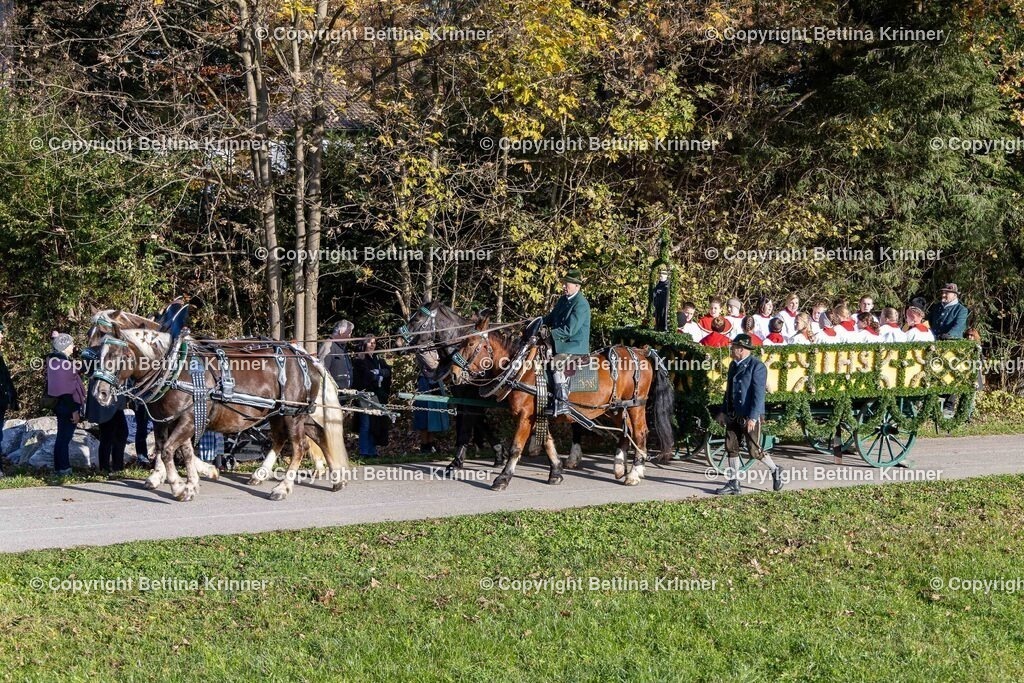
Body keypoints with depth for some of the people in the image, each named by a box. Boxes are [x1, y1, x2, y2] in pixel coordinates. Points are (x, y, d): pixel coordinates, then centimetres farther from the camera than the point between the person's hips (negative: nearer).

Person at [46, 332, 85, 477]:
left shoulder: (53, 360, 9)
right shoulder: (64, 362, -18)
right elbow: (68, 388, -20)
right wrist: (74, 409, -18)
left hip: (58, 404, 9)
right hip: (67, 405, -9)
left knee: (62, 437, 15)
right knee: (65, 437, -3)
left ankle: (60, 467, 20)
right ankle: (63, 469, 2)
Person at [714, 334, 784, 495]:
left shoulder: (757, 366, -14)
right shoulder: (734, 365, 11)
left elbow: (759, 394, -18)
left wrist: (752, 418, -22)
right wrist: (723, 411, 16)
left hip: (750, 416, -8)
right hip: (733, 415, 8)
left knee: (754, 450, -3)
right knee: (731, 448, 5)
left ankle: (775, 470, 21)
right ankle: (734, 484, 12)